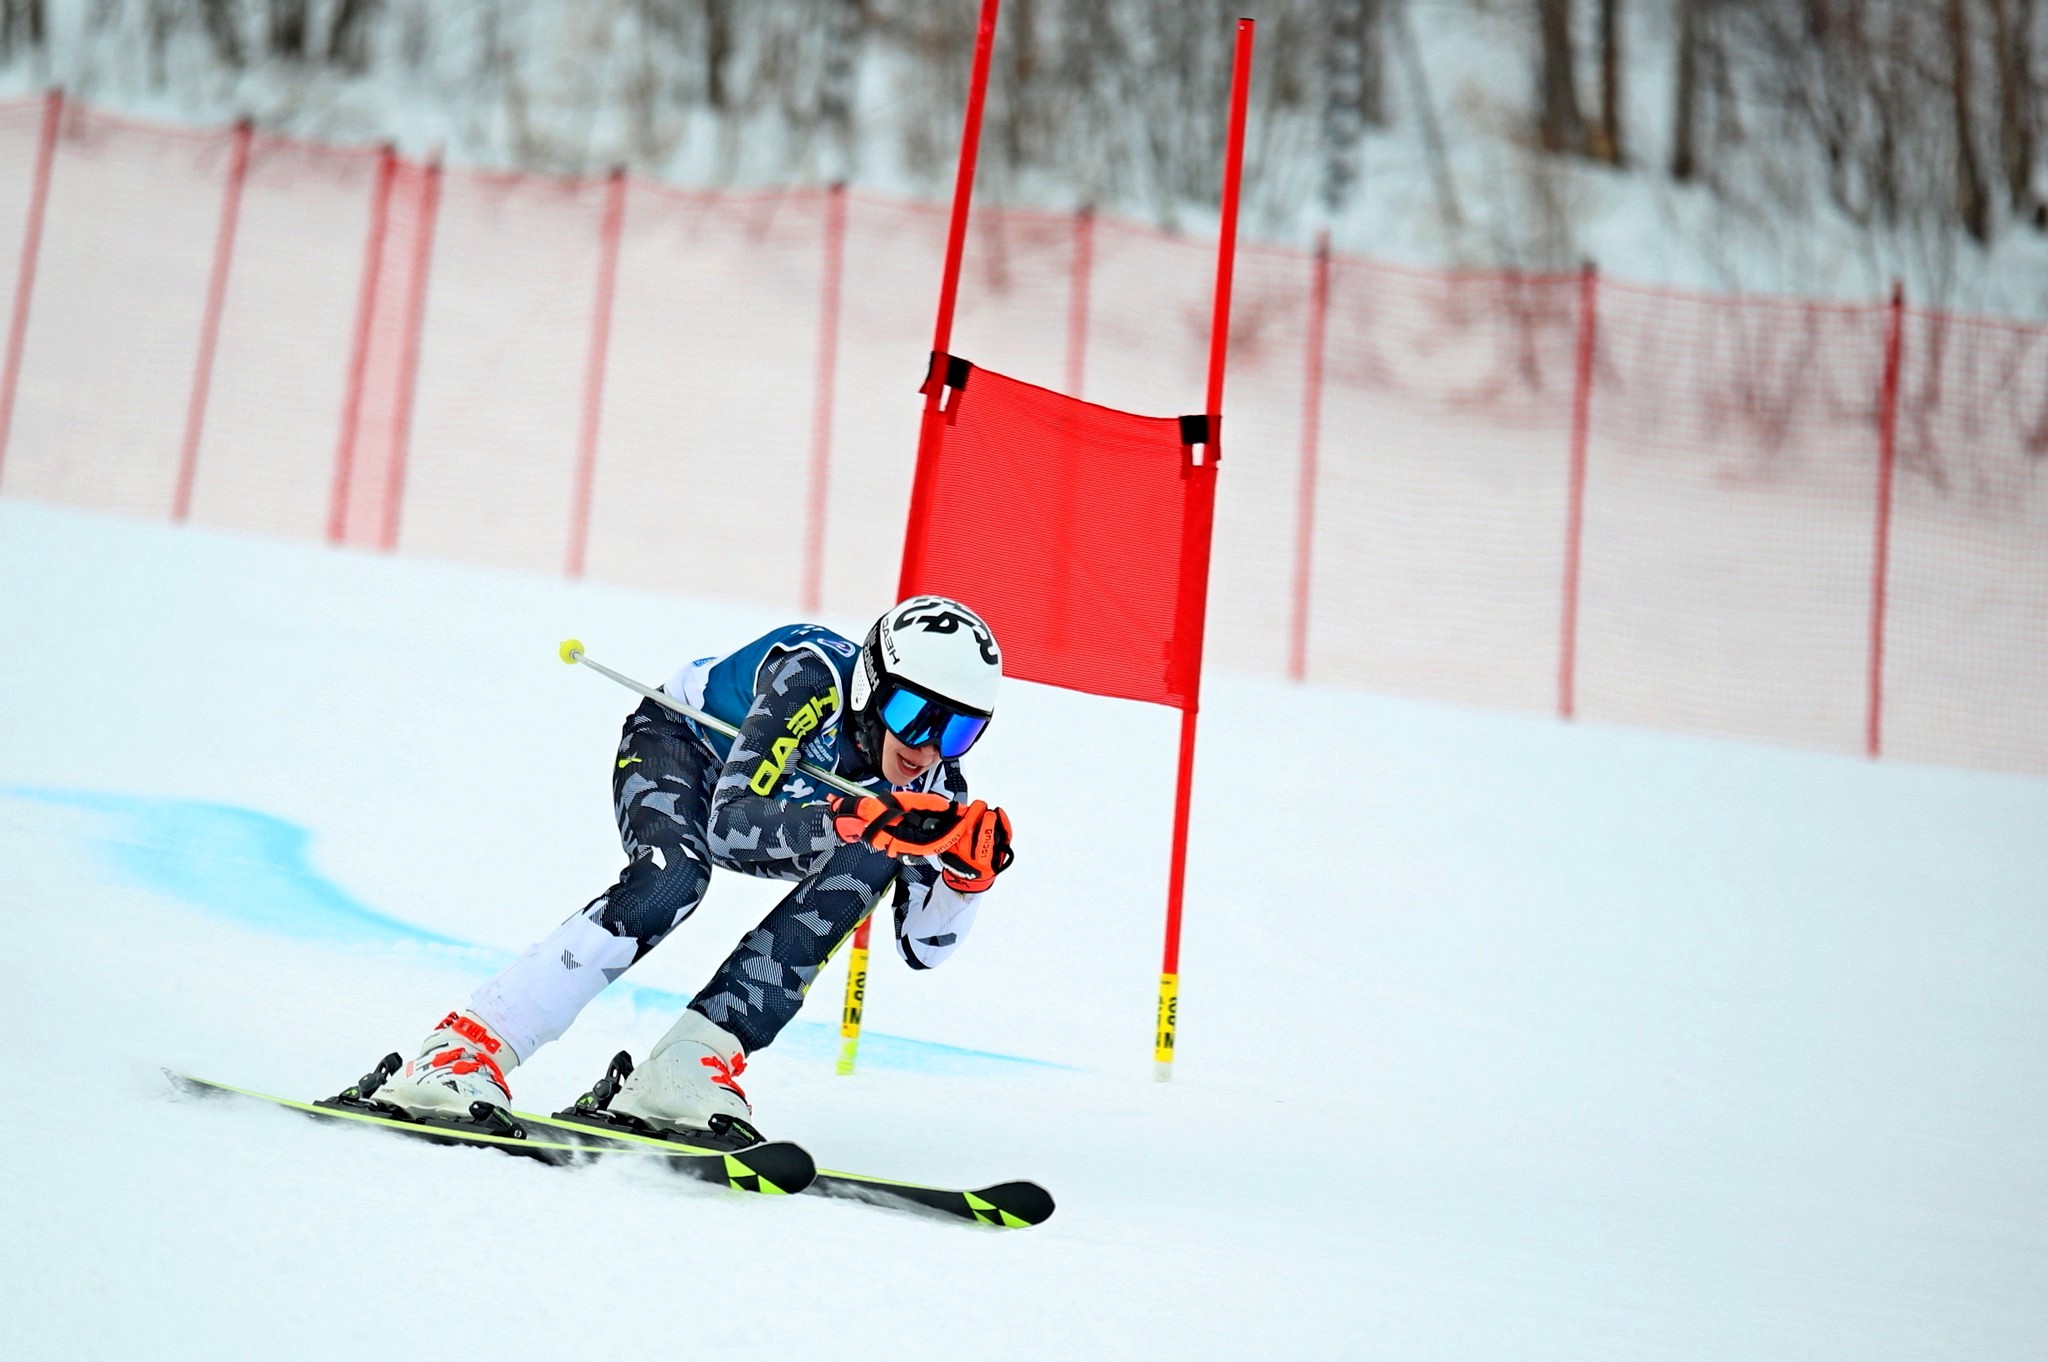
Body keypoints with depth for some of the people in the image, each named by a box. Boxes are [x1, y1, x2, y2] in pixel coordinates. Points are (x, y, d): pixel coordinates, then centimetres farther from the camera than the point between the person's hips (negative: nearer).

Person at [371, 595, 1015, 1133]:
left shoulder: (933, 778, -21)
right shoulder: (816, 677, -37)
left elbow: (922, 946, -16)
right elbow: (730, 821, -45)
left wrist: (966, 875, -36)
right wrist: (856, 820, -59)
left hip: (781, 792, 5)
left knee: (872, 861, -25)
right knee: (673, 876, -36)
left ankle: (693, 1062, -27)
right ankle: (461, 1050, -35)